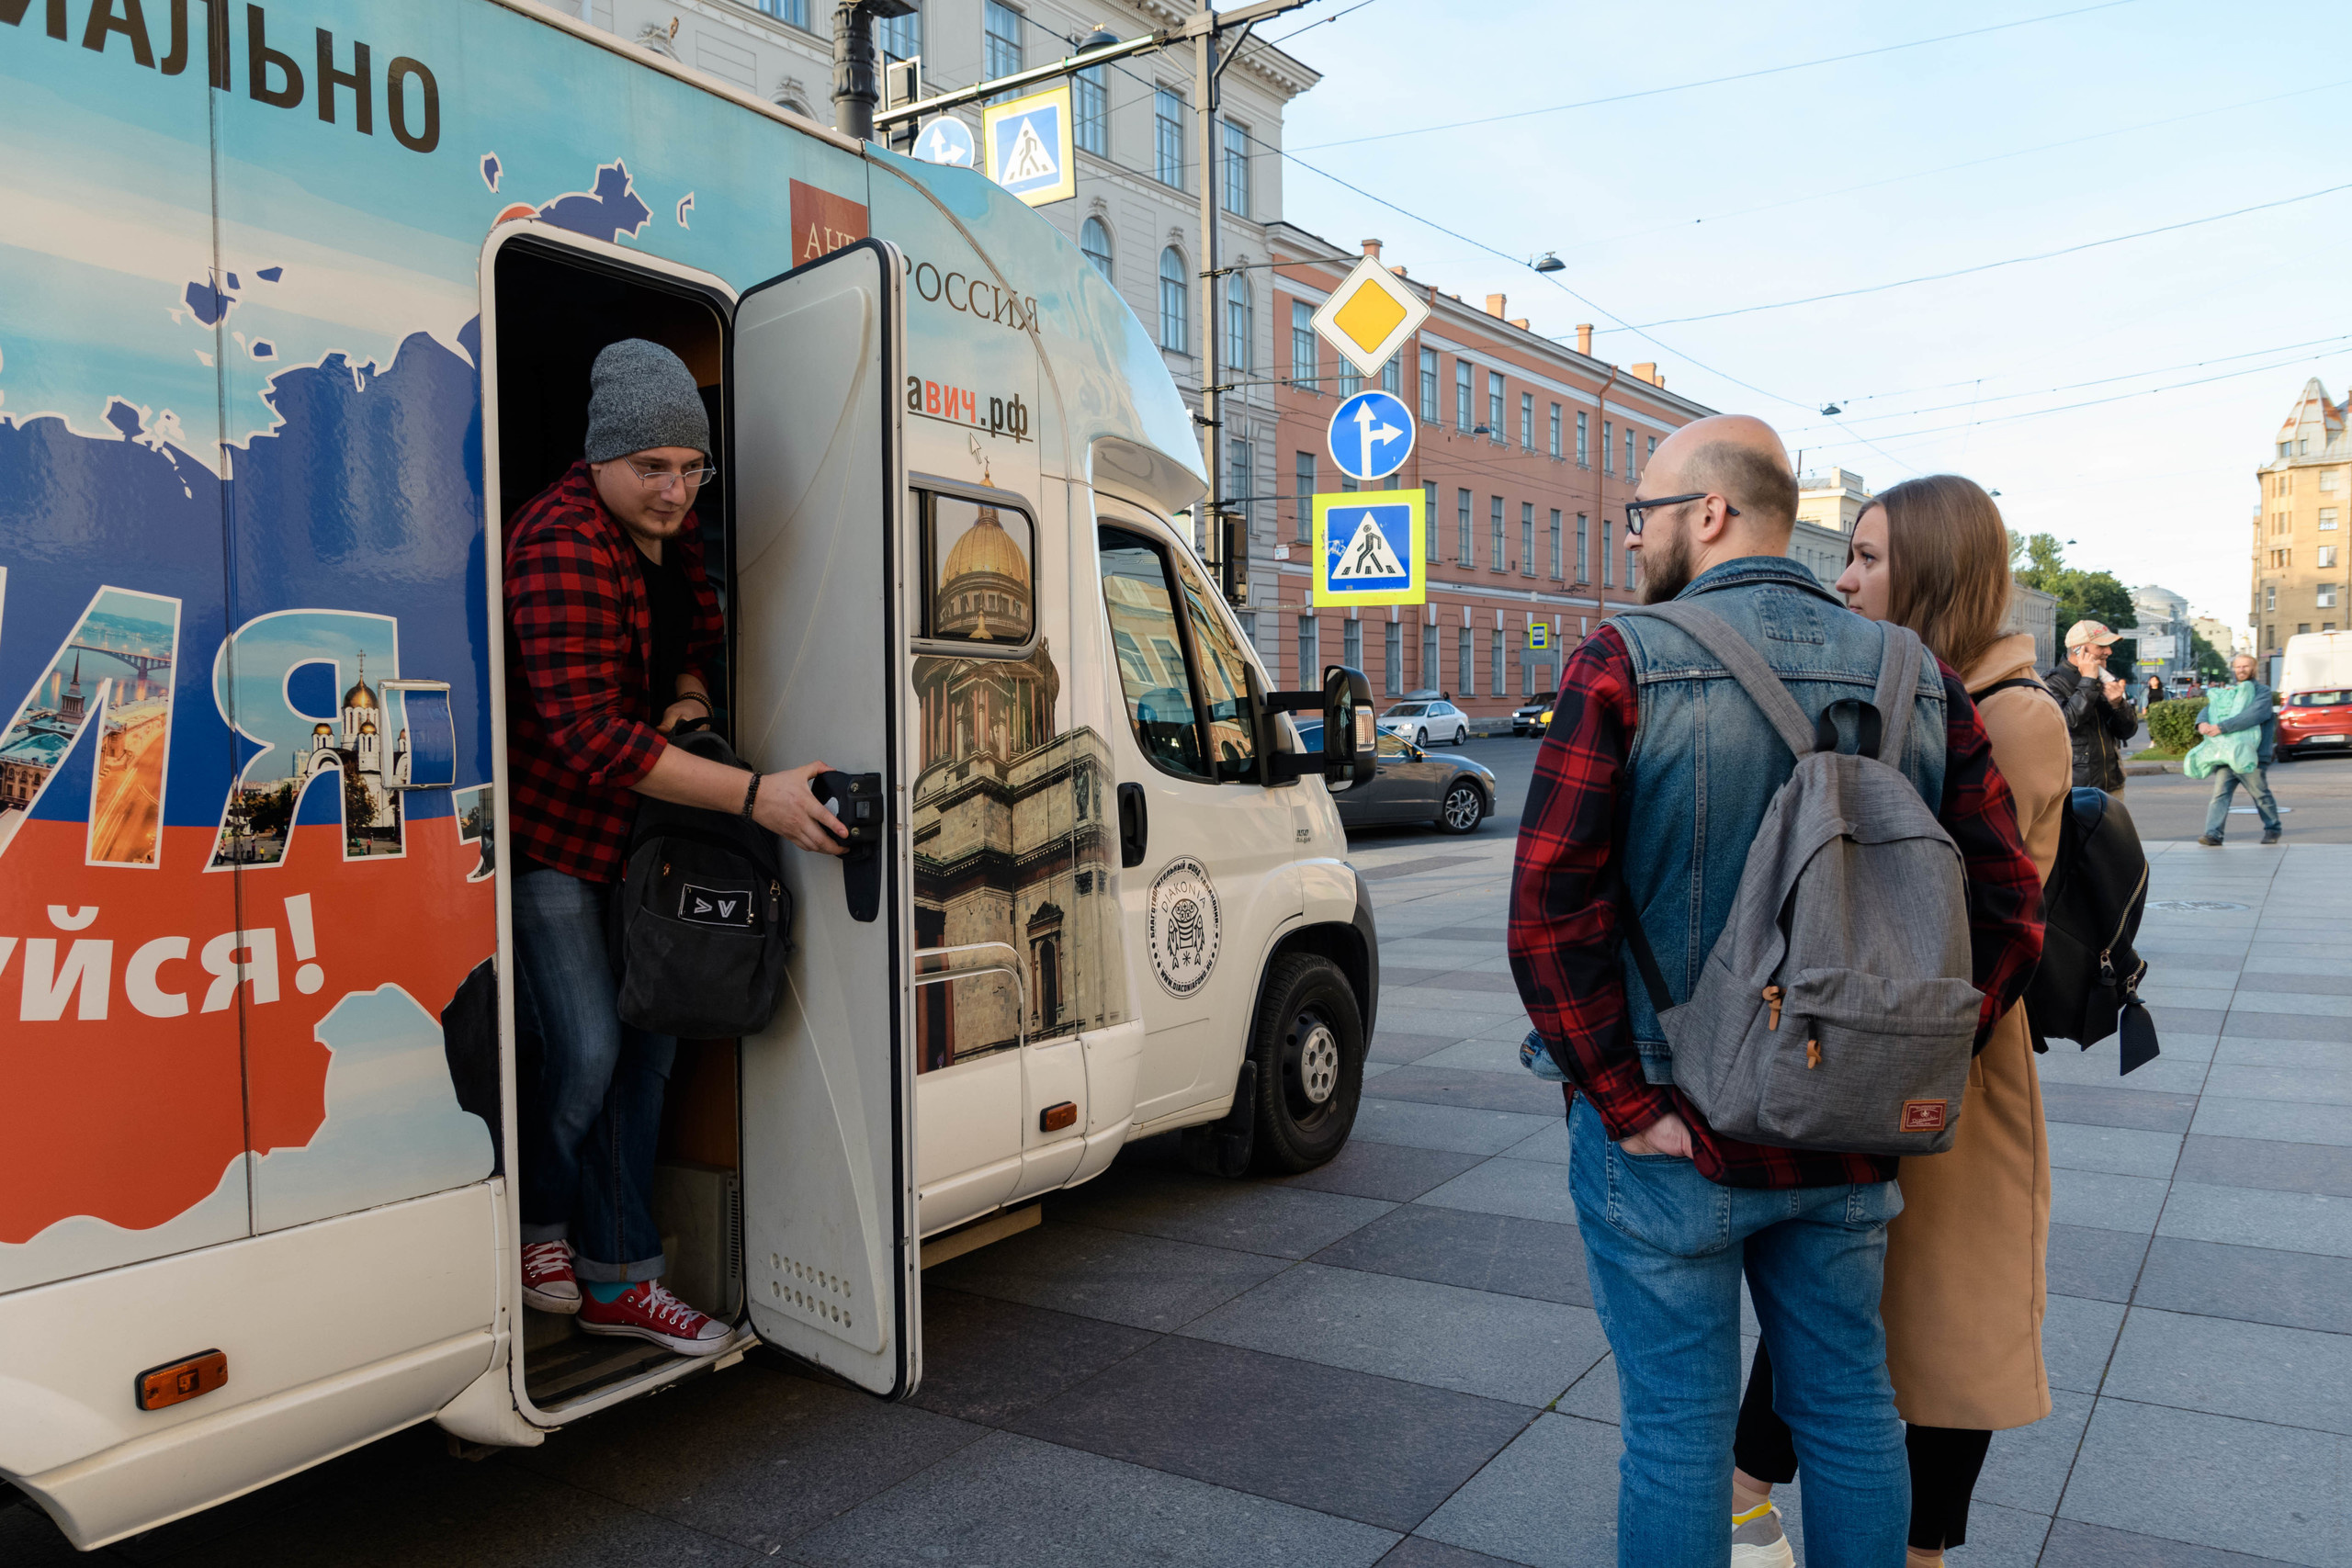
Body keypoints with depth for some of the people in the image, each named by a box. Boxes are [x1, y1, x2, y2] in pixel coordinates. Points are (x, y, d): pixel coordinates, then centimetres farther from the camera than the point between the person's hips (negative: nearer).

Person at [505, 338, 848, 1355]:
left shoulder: (671, 525, 3)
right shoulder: (563, 545, -25)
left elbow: (699, 624, 21)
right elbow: (591, 736, -31)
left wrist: (690, 693, -4)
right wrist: (755, 796, -35)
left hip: (640, 825, 9)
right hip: (548, 825, -8)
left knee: (651, 1039, 7)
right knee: (585, 1050, -9)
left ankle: (616, 1280, 19)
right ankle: (535, 1223, 21)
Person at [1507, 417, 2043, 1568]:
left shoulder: (1625, 667, -14)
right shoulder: (1920, 684, 2)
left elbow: (1550, 916, -21)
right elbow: (2008, 912, 1)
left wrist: (1629, 1106, -14)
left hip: (1668, 1142, -4)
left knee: (1678, 1428, 9)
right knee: (1848, 1409, 21)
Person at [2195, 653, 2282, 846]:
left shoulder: (2263, 692, 0)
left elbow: (2254, 715, -18)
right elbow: (2209, 708, 9)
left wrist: (2221, 727, -25)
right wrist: (2202, 723, -16)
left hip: (2253, 756, -4)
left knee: (2261, 794, 5)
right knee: (2220, 793, -7)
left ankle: (2272, 829, 25)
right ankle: (2213, 834, -12)